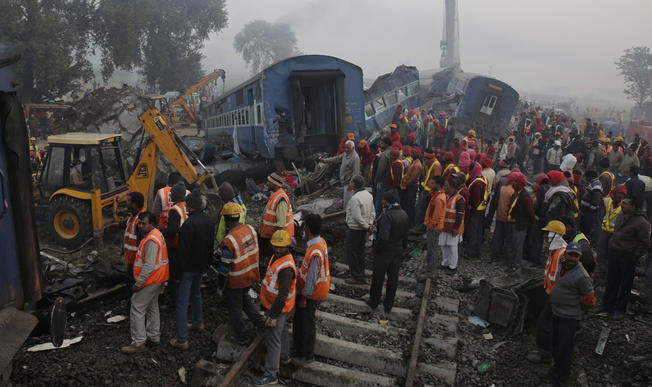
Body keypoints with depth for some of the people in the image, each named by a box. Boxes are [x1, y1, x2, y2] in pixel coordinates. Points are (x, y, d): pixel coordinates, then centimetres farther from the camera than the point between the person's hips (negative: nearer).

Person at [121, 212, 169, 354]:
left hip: (150, 281, -10)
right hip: (157, 279, 10)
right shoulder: (157, 234, 10)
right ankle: (154, 336, 31)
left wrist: (138, 284, -22)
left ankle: (138, 343, 4)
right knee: (152, 307, 20)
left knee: (137, 309, -2)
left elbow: (149, 266, -27)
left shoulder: (151, 240, -23)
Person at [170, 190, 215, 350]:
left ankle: (182, 340, 3)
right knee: (196, 294, 29)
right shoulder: (209, 220, 2)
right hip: (201, 265, 8)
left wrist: (179, 271, -15)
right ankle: (198, 323, 46)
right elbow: (211, 245, 12)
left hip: (188, 268, -8)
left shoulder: (189, 224, -25)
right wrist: (207, 263, 21)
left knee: (182, 302, -1)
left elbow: (183, 250, -23)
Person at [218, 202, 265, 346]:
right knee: (245, 297, 32)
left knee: (235, 308, 14)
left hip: (235, 281, -6)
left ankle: (240, 337, 29)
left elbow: (225, 267, -22)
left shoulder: (229, 240, -29)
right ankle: (258, 320, 29)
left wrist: (220, 287, -10)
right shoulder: (250, 229, -10)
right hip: (250, 274, 6)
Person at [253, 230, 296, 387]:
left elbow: (283, 295, -29)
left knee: (273, 339, 0)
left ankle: (271, 374, 12)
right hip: (272, 303, 10)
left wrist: (273, 315, -26)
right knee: (282, 330, 27)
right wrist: (265, 304, 25)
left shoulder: (286, 267, -31)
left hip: (278, 307, -10)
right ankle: (284, 356, 48)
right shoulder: (277, 257, 0)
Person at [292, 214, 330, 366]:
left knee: (307, 325, 8)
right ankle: (298, 349, 41)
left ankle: (307, 356, 27)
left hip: (311, 294, -9)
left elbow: (312, 278, -27)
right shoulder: (320, 241, -2)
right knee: (297, 319, 22)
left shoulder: (315, 252, -33)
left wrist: (304, 297, -17)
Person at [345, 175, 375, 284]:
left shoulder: (355, 198, -23)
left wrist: (367, 227, -14)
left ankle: (357, 277, 11)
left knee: (351, 252, 4)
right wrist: (370, 224, 2)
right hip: (363, 230, 9)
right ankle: (361, 276, 27)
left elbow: (357, 217, -25)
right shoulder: (369, 195, 4)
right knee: (360, 252, 18)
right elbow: (373, 212, 10)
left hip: (354, 229, -9)